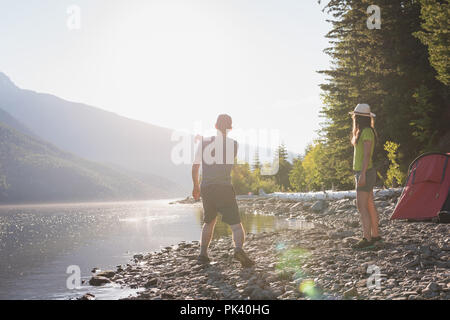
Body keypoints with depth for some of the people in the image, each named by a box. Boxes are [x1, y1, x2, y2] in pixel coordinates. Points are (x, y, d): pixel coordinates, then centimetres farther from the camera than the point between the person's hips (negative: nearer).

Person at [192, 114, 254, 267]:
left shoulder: (204, 142, 6)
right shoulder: (233, 144, 0)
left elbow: (195, 167, 10)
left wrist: (196, 186, 24)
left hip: (206, 188, 3)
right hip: (224, 188, -3)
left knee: (209, 222, 24)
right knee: (236, 224, -3)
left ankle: (203, 253, 18)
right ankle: (238, 249, -30)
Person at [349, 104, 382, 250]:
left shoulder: (367, 131, -16)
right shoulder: (362, 131, 15)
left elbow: (367, 154, -22)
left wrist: (362, 174, -24)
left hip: (365, 172, -10)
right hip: (363, 172, 10)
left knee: (361, 206, -12)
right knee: (369, 205, 14)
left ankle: (367, 239, -12)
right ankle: (375, 234, 22)